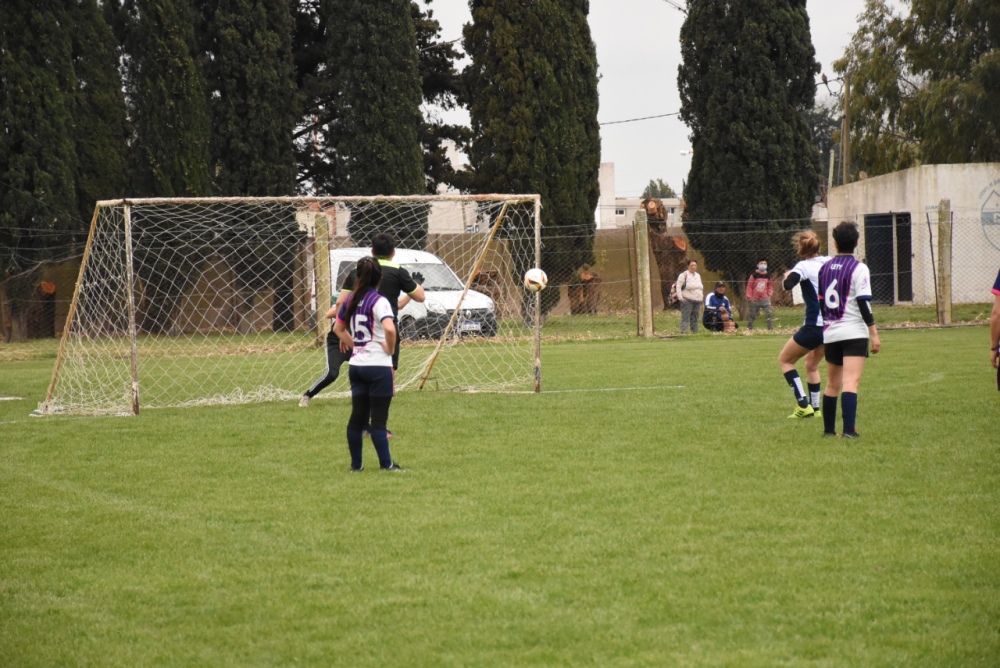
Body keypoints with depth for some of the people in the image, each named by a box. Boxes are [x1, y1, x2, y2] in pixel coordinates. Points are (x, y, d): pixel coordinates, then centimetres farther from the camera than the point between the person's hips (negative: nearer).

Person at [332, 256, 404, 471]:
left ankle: (356, 463, 14)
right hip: (378, 365, -6)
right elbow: (389, 329, -28)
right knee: (378, 418, -3)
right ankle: (386, 464, 0)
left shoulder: (351, 300, 7)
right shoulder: (379, 301, -13)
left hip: (356, 365, 6)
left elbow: (338, 328, 20)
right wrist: (390, 349, -13)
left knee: (357, 416, 10)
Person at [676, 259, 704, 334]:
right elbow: (678, 286, -7)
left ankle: (695, 332, 12)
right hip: (687, 300, -7)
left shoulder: (698, 275, 20)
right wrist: (680, 297, -14)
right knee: (685, 318, -13)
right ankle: (683, 333, -17)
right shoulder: (684, 275, -3)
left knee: (695, 318, 9)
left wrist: (701, 297, 19)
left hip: (697, 301, 7)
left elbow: (701, 288, 27)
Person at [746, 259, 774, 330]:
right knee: (752, 315, 8)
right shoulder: (754, 275, -9)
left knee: (769, 314, -9)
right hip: (755, 299, -1)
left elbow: (770, 286, 15)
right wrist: (749, 296, -6)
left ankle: (770, 328, -5)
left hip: (765, 298, 1)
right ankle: (749, 328, 21)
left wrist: (769, 294, 4)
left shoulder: (767, 276, 1)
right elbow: (749, 286, -4)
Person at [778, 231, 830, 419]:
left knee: (785, 360, 10)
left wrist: (787, 276, -5)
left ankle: (803, 405, -1)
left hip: (815, 325, -7)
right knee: (811, 364, 25)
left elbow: (787, 285, -27)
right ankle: (815, 408, 21)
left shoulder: (805, 266, -11)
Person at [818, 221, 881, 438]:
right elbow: (864, 303, -13)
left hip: (830, 333, 6)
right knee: (851, 382, -12)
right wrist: (874, 334, -10)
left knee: (832, 384, 15)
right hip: (854, 333, -6)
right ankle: (848, 430, -22)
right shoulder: (858, 268, -8)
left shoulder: (825, 268, 10)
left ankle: (828, 429, 20)